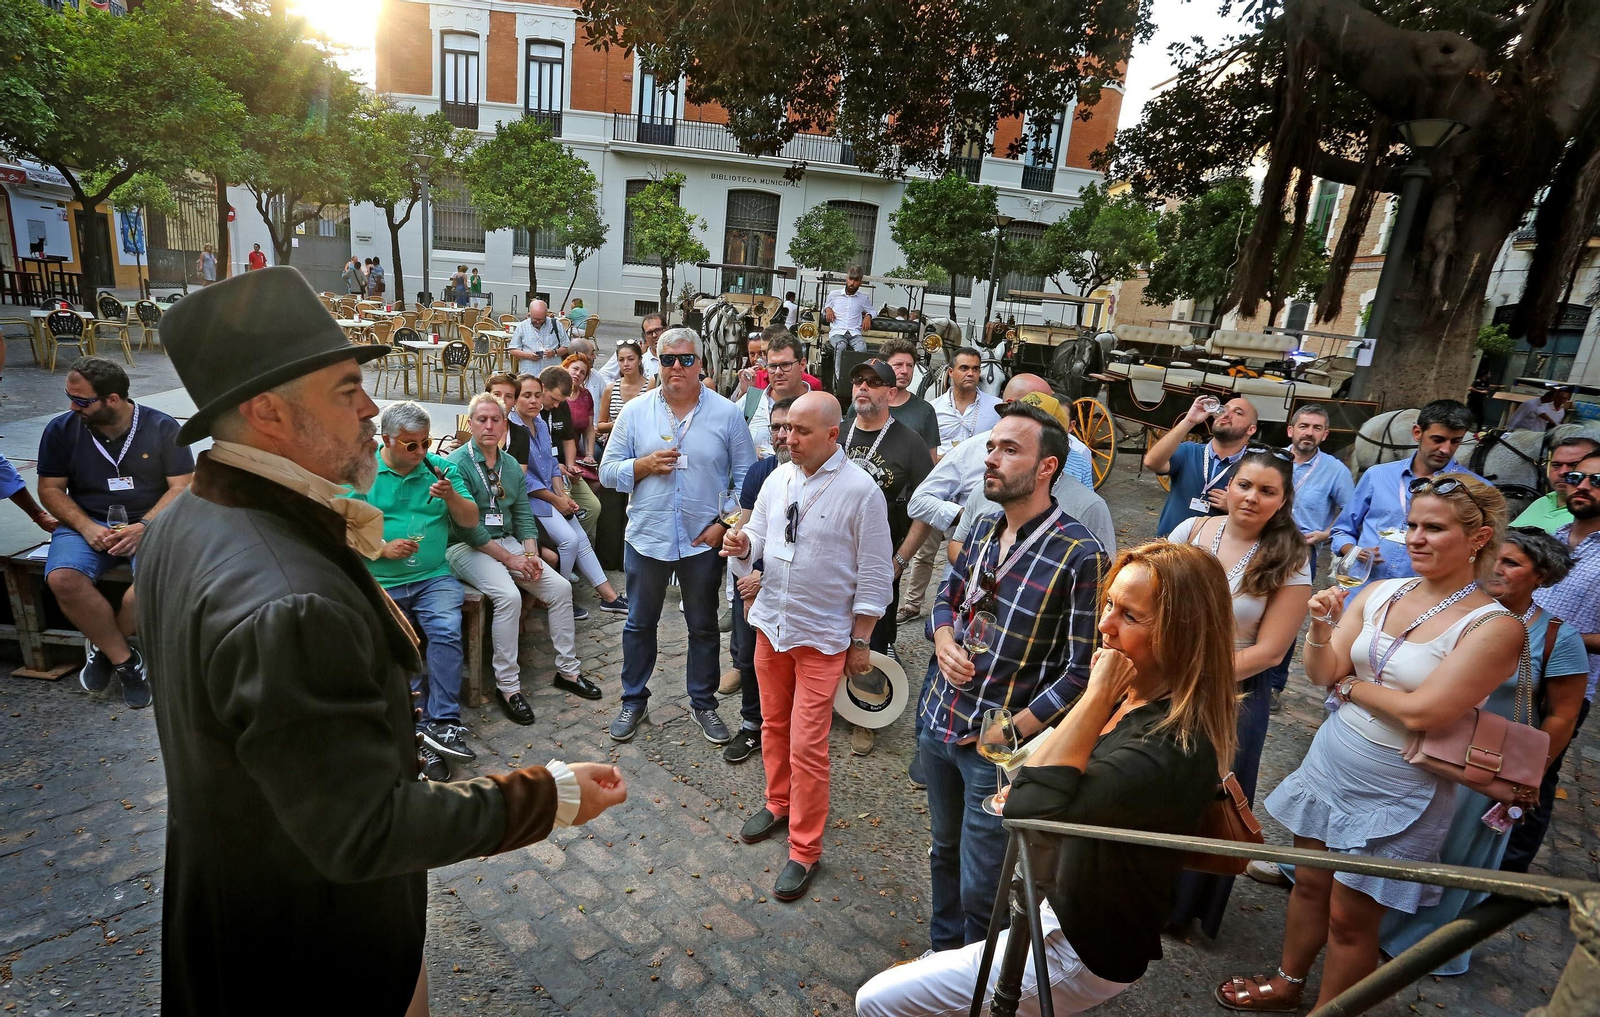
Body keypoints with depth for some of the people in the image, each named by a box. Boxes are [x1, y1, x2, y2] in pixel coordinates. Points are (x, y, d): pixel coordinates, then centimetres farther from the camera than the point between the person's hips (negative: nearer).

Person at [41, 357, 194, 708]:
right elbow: (50, 489, 5)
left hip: (149, 524, -2)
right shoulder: (61, 430, 3)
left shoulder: (162, 427, -3)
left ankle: (103, 646, -5)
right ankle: (126, 661, -14)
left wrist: (143, 526, -19)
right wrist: (87, 528, -13)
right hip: (86, 524, 2)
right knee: (62, 579, -29)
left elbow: (182, 487, -5)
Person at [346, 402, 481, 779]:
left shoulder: (441, 468, 8)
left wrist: (451, 496, -14)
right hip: (379, 582, -1)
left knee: (447, 632, -24)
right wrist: (382, 548, -15)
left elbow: (471, 521, 5)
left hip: (433, 577, 1)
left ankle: (441, 724, -16)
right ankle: (426, 731, -10)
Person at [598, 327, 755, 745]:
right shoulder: (635, 411, 1)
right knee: (640, 624, 15)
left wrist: (725, 523, -10)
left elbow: (745, 477, -1)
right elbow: (608, 471, 3)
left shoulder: (726, 413, -2)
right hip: (647, 537, 1)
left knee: (704, 627, 13)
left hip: (704, 540, -1)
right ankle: (634, 702, 33)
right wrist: (644, 465, -15)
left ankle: (704, 703, 31)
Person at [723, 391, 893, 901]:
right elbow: (758, 535, 9)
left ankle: (805, 850, 18)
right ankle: (779, 804, 44)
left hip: (822, 635, -6)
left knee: (807, 746, 0)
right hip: (770, 623, 6)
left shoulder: (860, 490, -15)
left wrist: (860, 641, -7)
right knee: (774, 725, 20)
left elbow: (874, 575, -11)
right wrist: (742, 544, -15)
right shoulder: (779, 478, 2)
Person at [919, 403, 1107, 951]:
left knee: (981, 890, 9)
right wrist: (943, 637, -5)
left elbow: (1081, 669, -17)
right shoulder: (984, 529, 2)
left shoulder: (1079, 554, -19)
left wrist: (1013, 731, -18)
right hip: (938, 722, 7)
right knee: (946, 852, 26)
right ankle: (942, 952, 51)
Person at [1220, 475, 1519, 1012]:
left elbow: (1422, 712, -22)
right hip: (1332, 761, 5)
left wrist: (1349, 686, -8)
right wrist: (1321, 625, -19)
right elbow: (1322, 673, -2)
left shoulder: (1495, 627, -15)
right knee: (1309, 882, 20)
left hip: (1398, 791, -5)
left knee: (1349, 916, 9)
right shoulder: (1379, 593, -1)